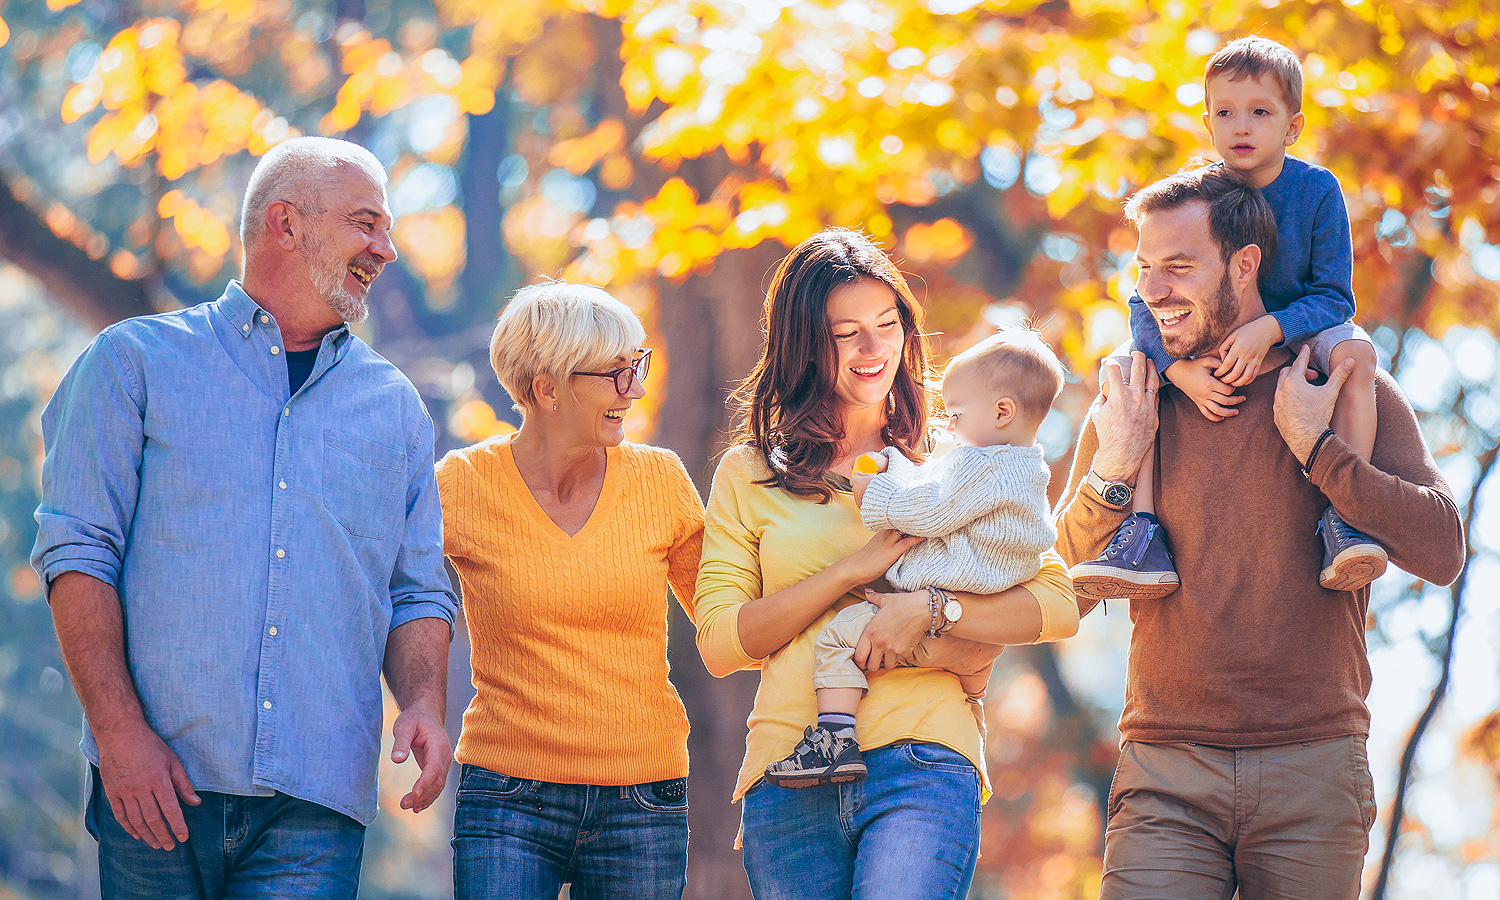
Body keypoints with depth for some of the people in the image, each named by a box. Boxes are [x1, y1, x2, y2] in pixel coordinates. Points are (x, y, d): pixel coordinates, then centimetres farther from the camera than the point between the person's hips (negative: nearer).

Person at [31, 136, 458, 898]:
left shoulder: (394, 406, 17)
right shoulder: (136, 361, 6)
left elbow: (419, 592, 17)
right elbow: (78, 551, -1)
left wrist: (424, 705, -4)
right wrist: (119, 729, -12)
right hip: (159, 783, -2)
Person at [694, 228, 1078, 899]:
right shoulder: (749, 475, 14)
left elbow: (1058, 606, 4)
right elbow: (719, 643, 2)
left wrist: (930, 610, -11)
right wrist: (853, 572, -6)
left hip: (922, 768, -2)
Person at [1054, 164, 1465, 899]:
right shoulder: (1126, 409, 9)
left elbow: (1442, 553, -6)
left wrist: (1314, 446, -10)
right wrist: (1112, 469, -4)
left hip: (1313, 776, -1)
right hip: (1165, 774, 1)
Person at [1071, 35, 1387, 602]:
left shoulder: (1317, 191, -16)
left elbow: (1334, 298, -17)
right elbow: (1146, 304, -14)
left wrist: (1269, 329, -36)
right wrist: (1182, 370, -33)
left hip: (1299, 337, -2)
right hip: (1207, 347, 2)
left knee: (1354, 350, -33)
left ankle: (1343, 520, -34)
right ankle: (1143, 537, -27)